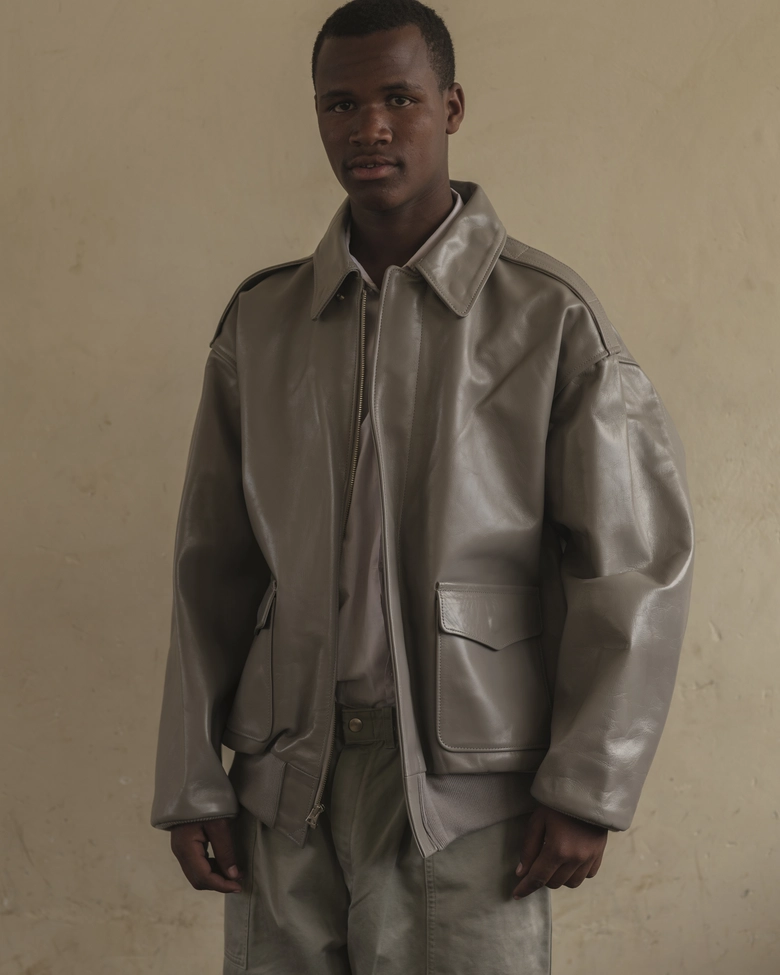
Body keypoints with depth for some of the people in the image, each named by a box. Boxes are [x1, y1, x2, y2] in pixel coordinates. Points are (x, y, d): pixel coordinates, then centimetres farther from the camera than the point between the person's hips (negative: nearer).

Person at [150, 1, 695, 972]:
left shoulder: (551, 318, -4)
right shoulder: (259, 321, 7)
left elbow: (636, 563, -4)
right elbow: (213, 564, 8)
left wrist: (586, 788, -7)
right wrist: (191, 782, 4)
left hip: (464, 781, -3)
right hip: (288, 780, 3)